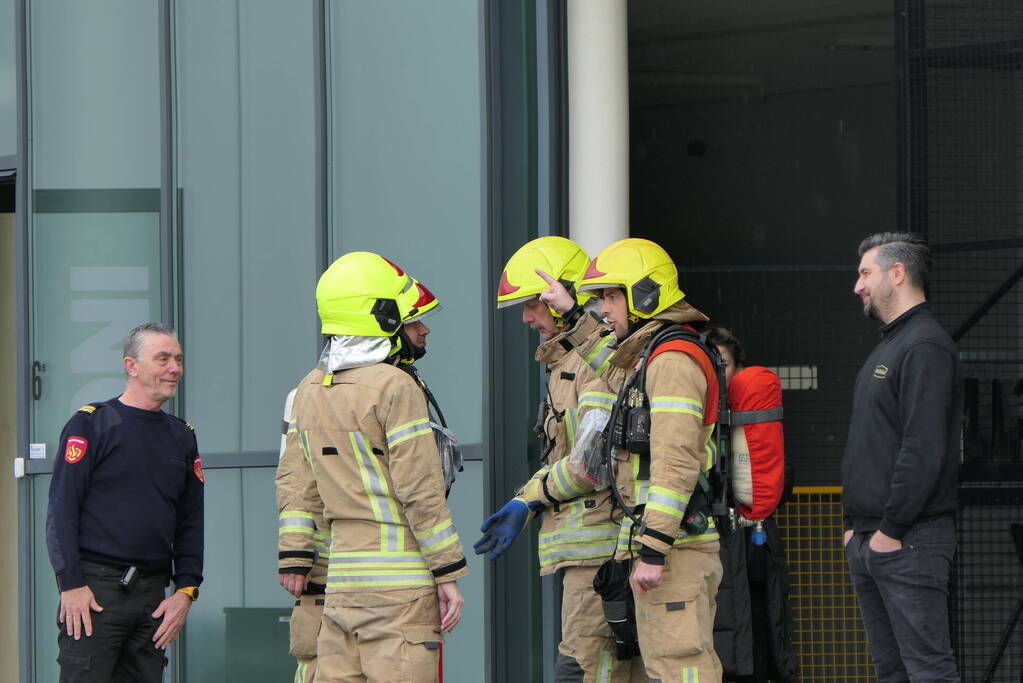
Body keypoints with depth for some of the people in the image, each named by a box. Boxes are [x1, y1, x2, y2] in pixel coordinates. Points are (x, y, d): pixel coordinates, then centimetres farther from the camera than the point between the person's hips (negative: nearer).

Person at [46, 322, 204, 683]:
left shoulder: (181, 436, 16)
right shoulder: (91, 424, -2)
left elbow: (191, 523, 17)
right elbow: (61, 510, -7)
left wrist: (186, 590, 6)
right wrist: (72, 584, -14)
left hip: (153, 594, 6)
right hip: (94, 590, -6)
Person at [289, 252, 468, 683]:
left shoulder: (308, 392, 12)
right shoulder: (395, 388, -11)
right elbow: (420, 490, -14)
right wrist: (449, 574, -10)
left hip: (341, 574, 7)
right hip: (400, 578, -7)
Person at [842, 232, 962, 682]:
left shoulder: (925, 346, -13)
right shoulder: (887, 347, 20)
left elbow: (924, 449, -21)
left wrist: (891, 530, -19)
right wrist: (854, 524, 16)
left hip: (911, 542, -10)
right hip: (870, 541, 10)